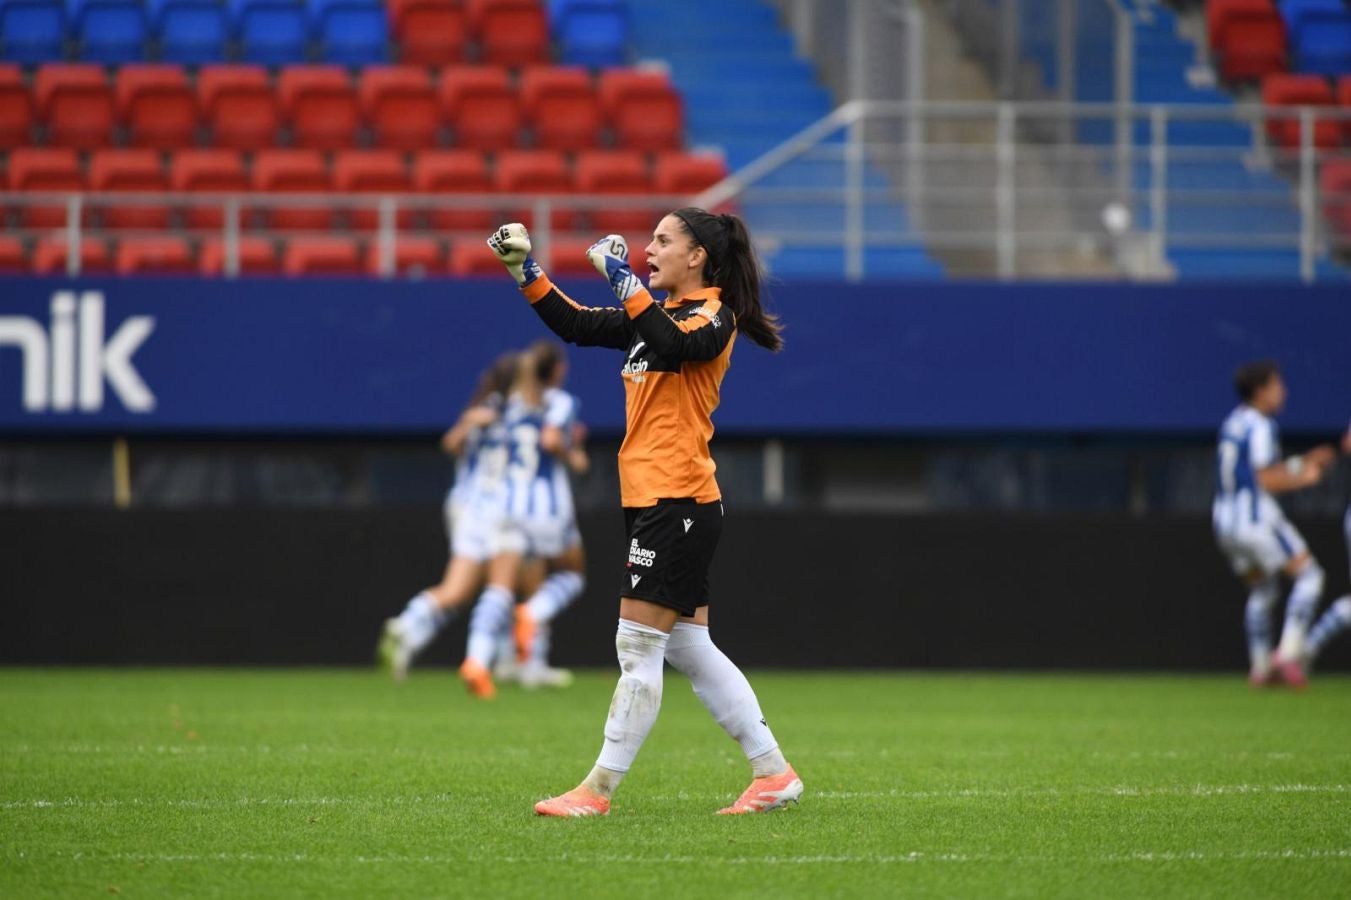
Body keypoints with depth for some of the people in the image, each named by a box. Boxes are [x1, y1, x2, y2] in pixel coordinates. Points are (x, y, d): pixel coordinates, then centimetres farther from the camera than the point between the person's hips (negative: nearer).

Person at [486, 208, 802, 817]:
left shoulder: (713, 315, -8)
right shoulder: (659, 314, 16)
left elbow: (673, 348, -30)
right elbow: (577, 326, 22)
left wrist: (625, 282, -28)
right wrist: (526, 272, 12)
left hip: (680, 504, -9)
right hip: (653, 502, 9)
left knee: (638, 645, -7)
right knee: (688, 646, 9)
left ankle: (599, 788, -5)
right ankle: (773, 773, 12)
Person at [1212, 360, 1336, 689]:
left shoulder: (1232, 424, 14)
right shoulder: (1259, 427, -13)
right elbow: (1266, 480, -17)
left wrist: (1303, 462, 21)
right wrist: (1303, 478, -3)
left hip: (1224, 518, 9)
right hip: (1256, 519, -9)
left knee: (1261, 590, 22)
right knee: (1308, 575, 0)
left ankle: (1260, 668, 19)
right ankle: (1288, 652, -12)